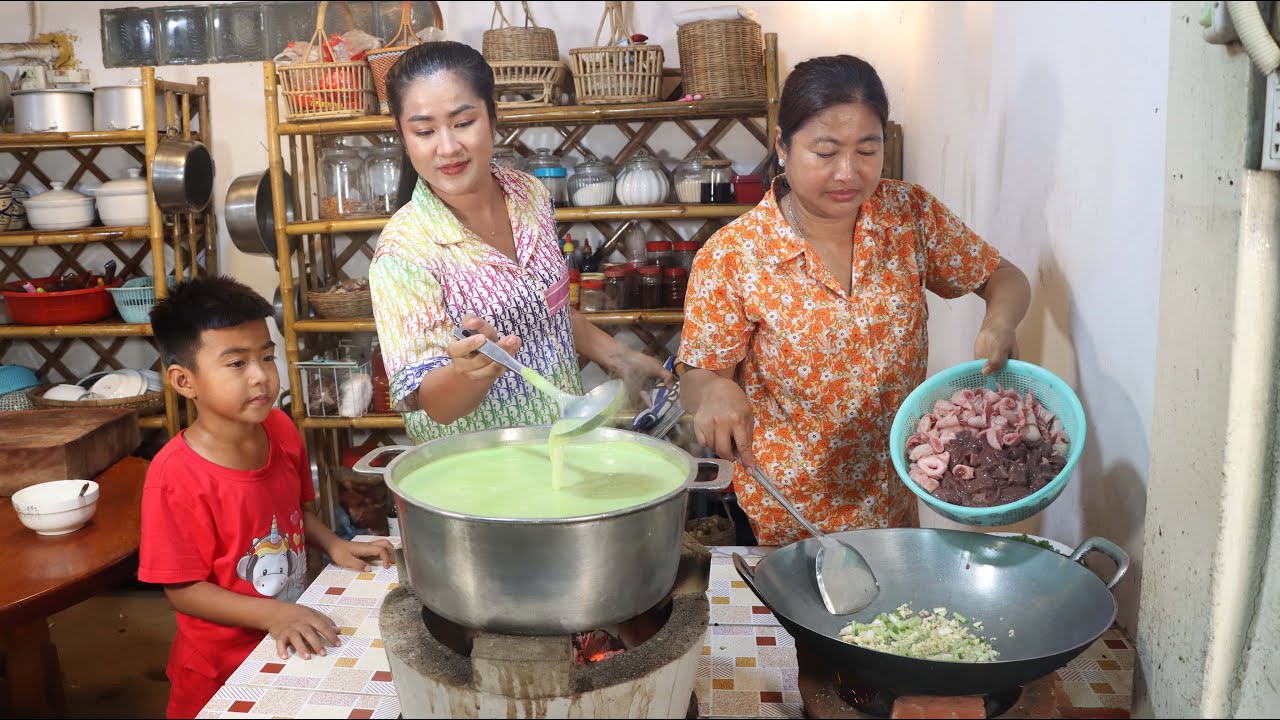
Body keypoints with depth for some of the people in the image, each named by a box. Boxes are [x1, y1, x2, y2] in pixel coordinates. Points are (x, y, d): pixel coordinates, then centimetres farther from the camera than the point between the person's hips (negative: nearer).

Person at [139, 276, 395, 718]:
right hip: (222, 666, -5)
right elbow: (182, 590, -20)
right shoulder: (176, 476, -25)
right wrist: (273, 615, -29)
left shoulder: (281, 430, -7)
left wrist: (333, 545, -7)